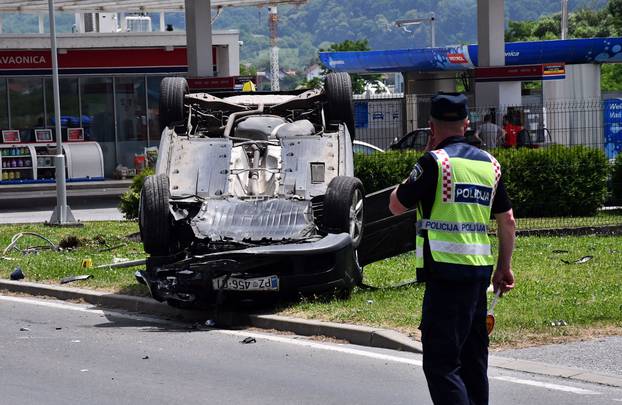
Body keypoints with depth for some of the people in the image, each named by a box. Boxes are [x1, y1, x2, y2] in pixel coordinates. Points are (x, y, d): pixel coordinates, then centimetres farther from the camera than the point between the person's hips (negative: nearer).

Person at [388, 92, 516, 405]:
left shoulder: (435, 161, -8)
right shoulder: (488, 163, 11)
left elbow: (396, 205, 3)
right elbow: (507, 220, 15)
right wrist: (504, 267, 23)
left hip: (447, 271, -7)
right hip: (480, 271, 7)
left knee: (440, 362, -8)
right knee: (473, 359, 17)